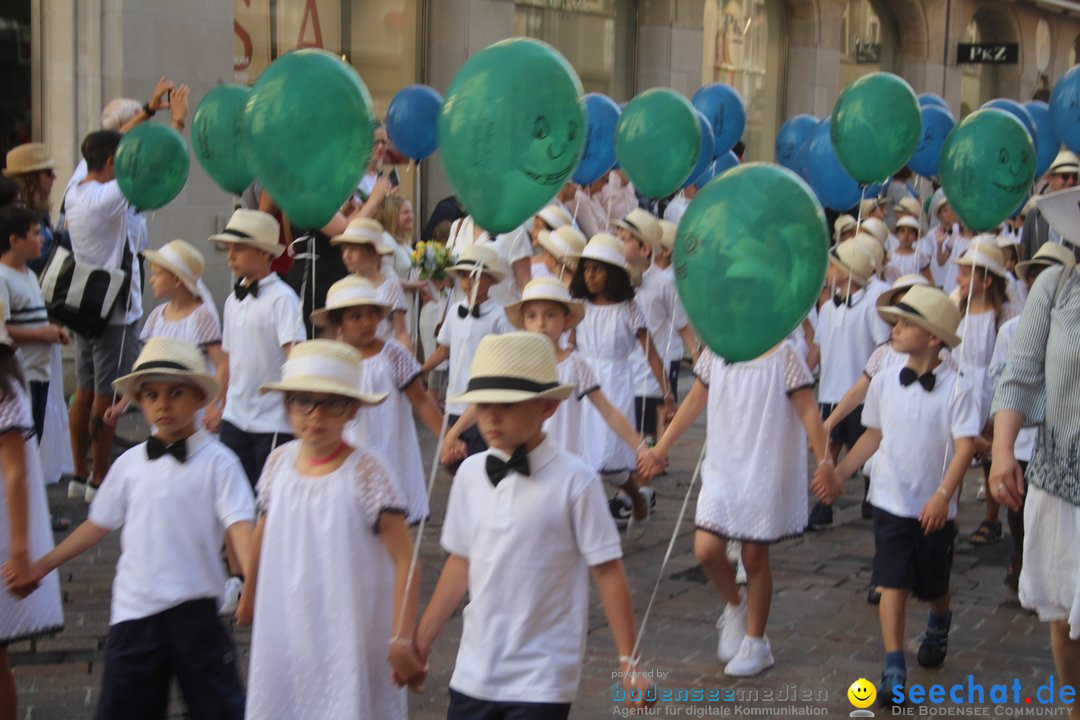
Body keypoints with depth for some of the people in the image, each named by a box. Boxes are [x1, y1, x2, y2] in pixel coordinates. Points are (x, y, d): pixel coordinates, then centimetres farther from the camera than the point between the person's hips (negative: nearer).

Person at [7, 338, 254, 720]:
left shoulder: (217, 462, -7)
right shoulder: (129, 464, 6)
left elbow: (239, 524, -15)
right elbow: (100, 523, 15)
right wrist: (44, 564, 15)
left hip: (193, 608, -4)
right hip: (134, 609, 4)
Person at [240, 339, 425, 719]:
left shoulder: (364, 473, -15)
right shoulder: (279, 463, 0)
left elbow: (405, 560, -17)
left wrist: (401, 639, -23)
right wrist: (248, 598, 28)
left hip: (350, 641, -5)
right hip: (287, 631, 5)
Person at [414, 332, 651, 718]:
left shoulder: (574, 481, -13)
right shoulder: (470, 474, 0)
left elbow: (607, 571, -8)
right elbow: (461, 561, 10)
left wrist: (628, 660, -6)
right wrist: (422, 638, 14)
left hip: (541, 682, -4)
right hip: (473, 672, 5)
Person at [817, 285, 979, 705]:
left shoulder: (955, 389, -12)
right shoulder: (885, 383, 0)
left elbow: (965, 445, -16)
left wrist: (943, 495, -26)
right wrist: (841, 471, 3)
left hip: (934, 508, -1)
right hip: (891, 501, 2)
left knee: (934, 586, 16)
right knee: (893, 584, -8)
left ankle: (939, 624, 50)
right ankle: (893, 670, -6)